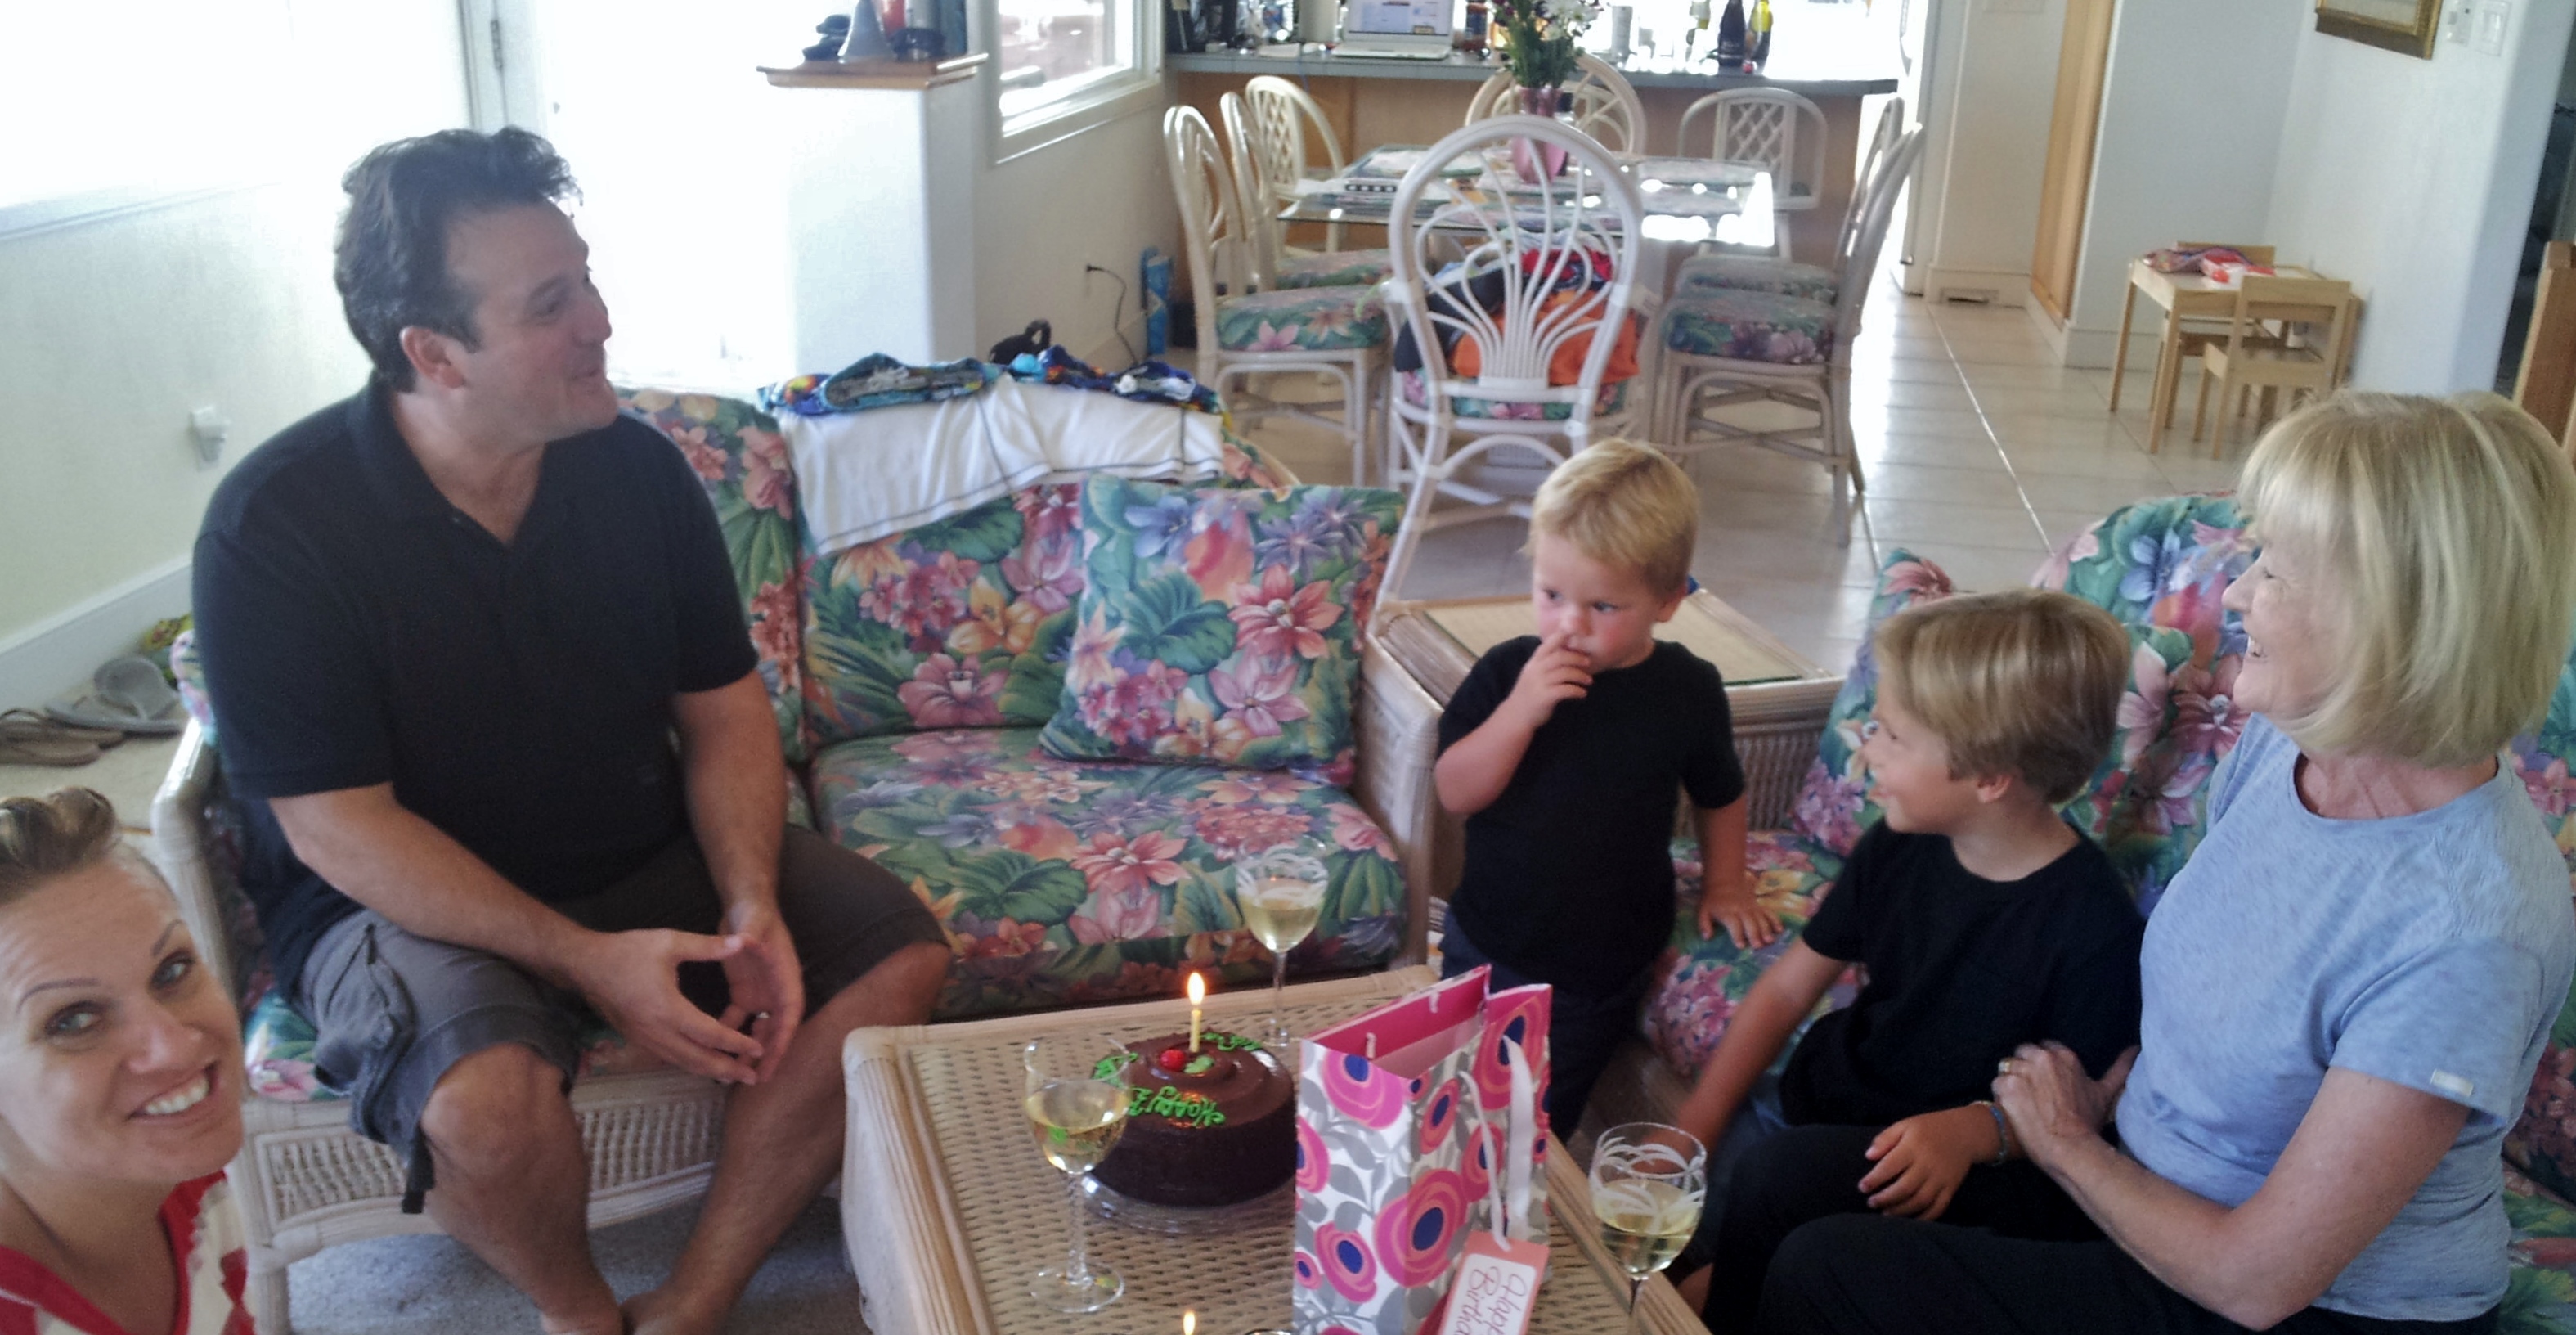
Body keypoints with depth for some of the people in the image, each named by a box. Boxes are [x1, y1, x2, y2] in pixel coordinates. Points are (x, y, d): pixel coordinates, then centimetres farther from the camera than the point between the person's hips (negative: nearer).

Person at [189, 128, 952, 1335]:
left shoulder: (636, 468, -5)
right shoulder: (273, 525, -18)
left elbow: (725, 713, 1)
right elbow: (339, 830, -18)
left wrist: (753, 905, -16)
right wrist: (587, 960, -25)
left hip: (646, 853, 5)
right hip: (406, 896, -4)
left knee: (899, 956, -15)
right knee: (490, 1100, -35)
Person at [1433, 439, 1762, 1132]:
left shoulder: (1688, 691, -10)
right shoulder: (1507, 671, -11)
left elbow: (1720, 794, 9)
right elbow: (1456, 793, -19)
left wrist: (1725, 883, 7)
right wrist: (1520, 710, -29)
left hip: (1603, 969, -1)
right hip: (1486, 945, 2)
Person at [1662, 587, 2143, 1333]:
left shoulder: (2094, 928, -20)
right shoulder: (1898, 850, -1)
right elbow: (1786, 989, 3)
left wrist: (1976, 1127, -30)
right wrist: (1691, 1130, -2)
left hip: (1967, 1164, -6)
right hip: (1826, 1103, 6)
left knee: (1779, 1174, -30)